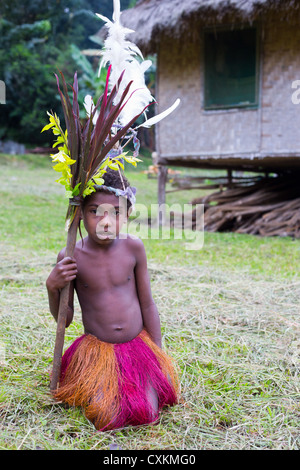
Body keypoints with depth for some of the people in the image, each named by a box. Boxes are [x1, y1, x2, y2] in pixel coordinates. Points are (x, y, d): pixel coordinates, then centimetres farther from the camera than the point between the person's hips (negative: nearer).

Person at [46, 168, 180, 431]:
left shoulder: (133, 248, -8)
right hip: (96, 350, -1)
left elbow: (147, 305, 1)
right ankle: (91, 384, 14)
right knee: (106, 417, -19)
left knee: (145, 413, -16)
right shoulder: (71, 257, -10)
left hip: (138, 346, 1)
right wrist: (52, 288, -21)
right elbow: (64, 319, -1)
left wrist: (158, 357, 3)